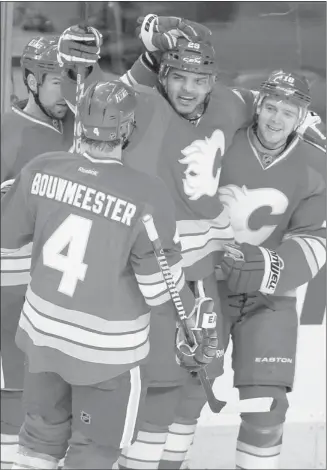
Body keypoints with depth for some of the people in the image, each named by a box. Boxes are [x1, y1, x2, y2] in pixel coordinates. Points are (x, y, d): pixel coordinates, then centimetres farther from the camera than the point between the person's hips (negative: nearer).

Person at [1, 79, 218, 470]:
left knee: (42, 436, 23)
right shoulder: (149, 197, -24)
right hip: (108, 346, -4)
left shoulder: (42, 170, -15)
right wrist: (196, 319, 2)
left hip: (43, 329, 4)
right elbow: (161, 286, -17)